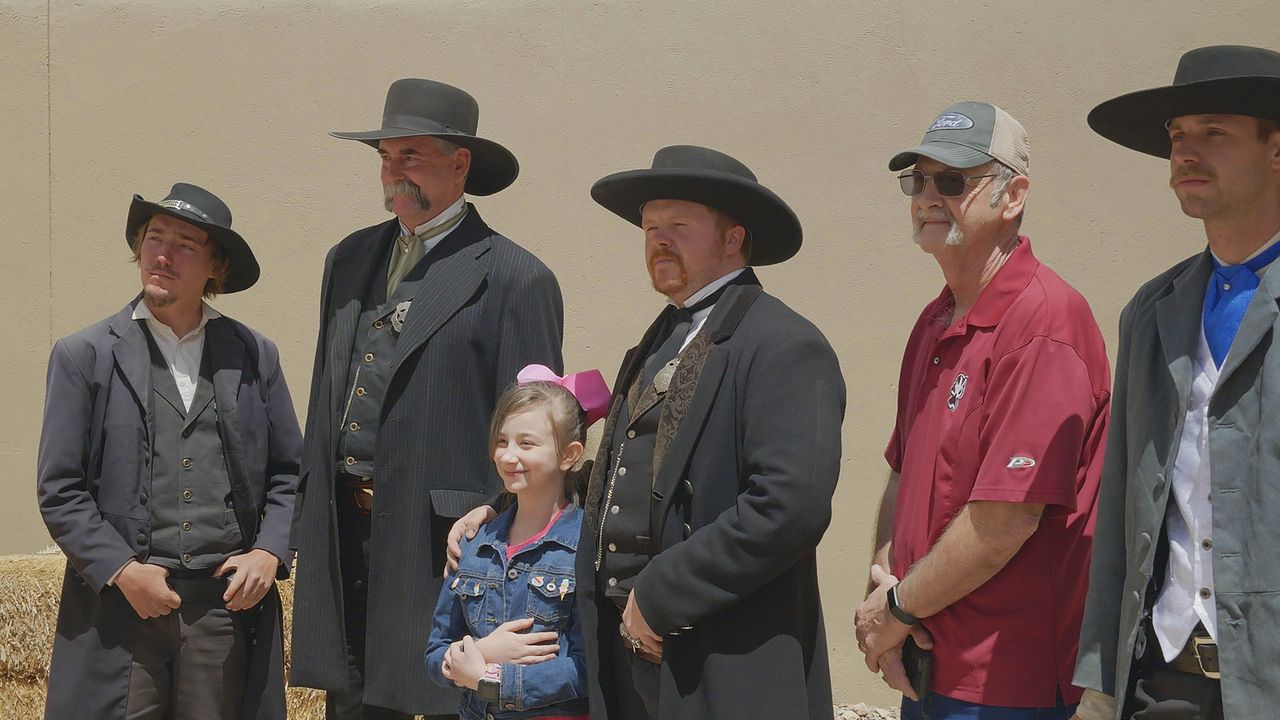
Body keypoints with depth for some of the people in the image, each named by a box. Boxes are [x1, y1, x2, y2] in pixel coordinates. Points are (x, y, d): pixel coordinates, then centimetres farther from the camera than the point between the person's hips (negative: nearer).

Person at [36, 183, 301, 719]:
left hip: (229, 602, 2)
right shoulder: (85, 356, 4)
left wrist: (269, 553, -3)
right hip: (121, 608, -2)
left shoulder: (254, 355, 10)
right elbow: (59, 490, 1)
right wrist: (122, 571, -10)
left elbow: (289, 474, 13)